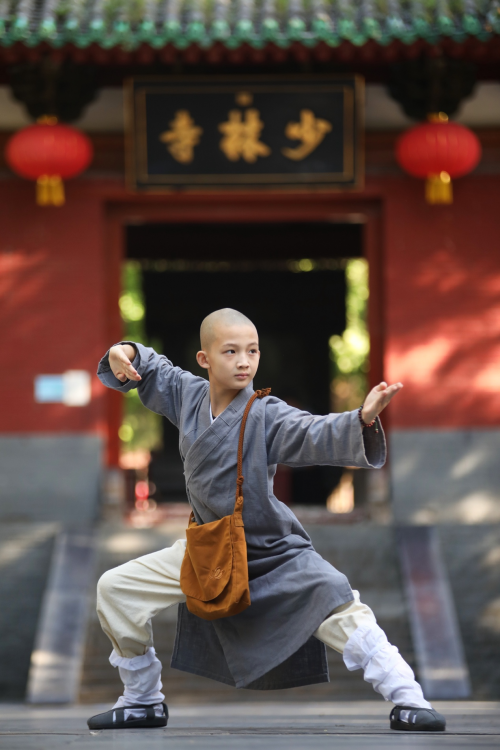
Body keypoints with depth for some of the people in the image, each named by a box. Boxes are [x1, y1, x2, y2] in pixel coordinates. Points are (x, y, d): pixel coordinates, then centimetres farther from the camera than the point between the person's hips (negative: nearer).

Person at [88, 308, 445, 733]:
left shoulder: (266, 416, -21)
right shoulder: (187, 394, -5)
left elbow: (317, 435, -36)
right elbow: (152, 370, 14)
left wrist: (363, 419, -54)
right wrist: (127, 354, -8)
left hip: (274, 553, -5)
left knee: (342, 612, -24)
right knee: (115, 590, 4)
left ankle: (408, 701, -13)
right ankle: (144, 701, 22)